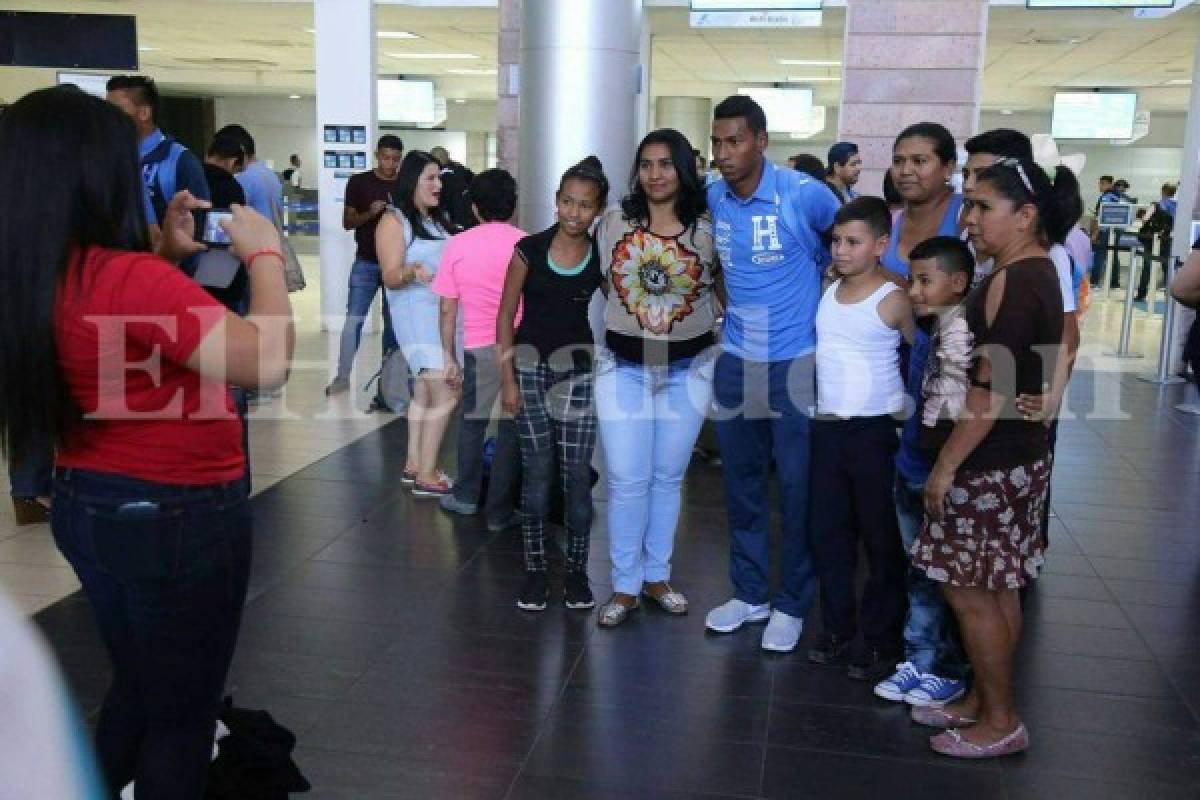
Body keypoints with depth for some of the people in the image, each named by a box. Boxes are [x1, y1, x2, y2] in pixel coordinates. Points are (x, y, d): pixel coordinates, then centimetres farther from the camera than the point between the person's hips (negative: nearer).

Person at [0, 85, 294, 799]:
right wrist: (265, 254, -17)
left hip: (86, 505, 8)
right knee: (182, 712, 13)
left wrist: (167, 254, 8)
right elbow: (266, 362, -30)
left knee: (137, 686, 28)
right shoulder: (131, 277, -26)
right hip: (178, 517, -8)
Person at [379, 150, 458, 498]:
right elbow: (390, 277, -13)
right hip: (417, 315, -7)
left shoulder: (441, 219, 13)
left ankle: (414, 465, 20)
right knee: (446, 394, -16)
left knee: (425, 392, 11)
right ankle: (426, 477, -10)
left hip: (447, 313, 7)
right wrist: (413, 272, -32)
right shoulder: (394, 221, -6)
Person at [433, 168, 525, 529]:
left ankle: (466, 496, 30)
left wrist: (450, 357, 10)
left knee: (472, 420, 21)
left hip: (480, 347, 1)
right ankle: (499, 511, 13)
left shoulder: (457, 245, 0)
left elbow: (447, 310, 2)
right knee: (512, 427, 7)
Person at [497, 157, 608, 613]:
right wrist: (508, 379, -4)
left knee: (577, 474, 2)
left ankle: (576, 571, 14)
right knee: (536, 471, 4)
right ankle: (535, 570, 14)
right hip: (530, 365, -1)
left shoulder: (602, 257, -1)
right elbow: (506, 316, -1)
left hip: (579, 369, 1)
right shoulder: (530, 249, -5)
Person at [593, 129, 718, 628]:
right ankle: (624, 586, 14)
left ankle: (657, 576, 28)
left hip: (688, 368, 0)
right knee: (627, 480, -1)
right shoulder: (615, 221, 0)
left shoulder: (706, 228, -3)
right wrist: (631, 316, 11)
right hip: (624, 366, 0)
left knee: (668, 477, 12)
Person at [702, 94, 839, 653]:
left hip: (796, 362, -4)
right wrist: (733, 304, 12)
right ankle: (749, 593, 28)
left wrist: (824, 304, 4)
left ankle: (792, 604, 19)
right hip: (735, 360, 5)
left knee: (796, 489, 4)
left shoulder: (804, 194, -14)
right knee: (741, 484, 12)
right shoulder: (712, 199, 1)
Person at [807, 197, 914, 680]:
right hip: (827, 427, 6)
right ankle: (837, 627, 25)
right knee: (826, 532, 12)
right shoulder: (825, 289, 5)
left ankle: (881, 641, 15)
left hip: (876, 431, -6)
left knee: (881, 538, 4)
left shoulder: (894, 300, -11)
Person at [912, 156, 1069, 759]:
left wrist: (947, 465, -18)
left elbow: (991, 388, -24)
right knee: (996, 589, 17)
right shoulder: (1035, 272, 11)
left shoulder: (1014, 281, -20)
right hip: (1015, 456, 10)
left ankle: (1000, 722, 15)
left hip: (991, 463, -10)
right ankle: (981, 701, 30)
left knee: (970, 593, 2)